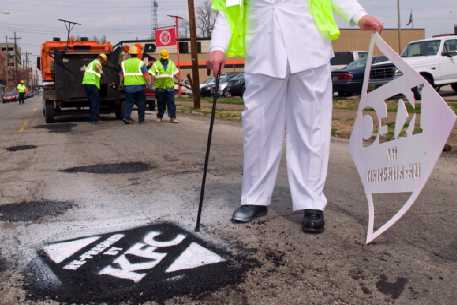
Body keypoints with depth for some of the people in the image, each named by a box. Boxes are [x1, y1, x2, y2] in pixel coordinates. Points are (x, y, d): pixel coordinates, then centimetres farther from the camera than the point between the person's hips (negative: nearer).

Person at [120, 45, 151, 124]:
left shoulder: (124, 63, 6)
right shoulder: (140, 63, -4)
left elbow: (122, 76, 10)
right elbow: (146, 75, -9)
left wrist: (121, 83, 24)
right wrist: (149, 82, 3)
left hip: (128, 86, 2)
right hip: (139, 86, -2)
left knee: (128, 102, 8)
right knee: (141, 103, 8)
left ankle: (126, 116, -8)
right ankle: (141, 119, 11)